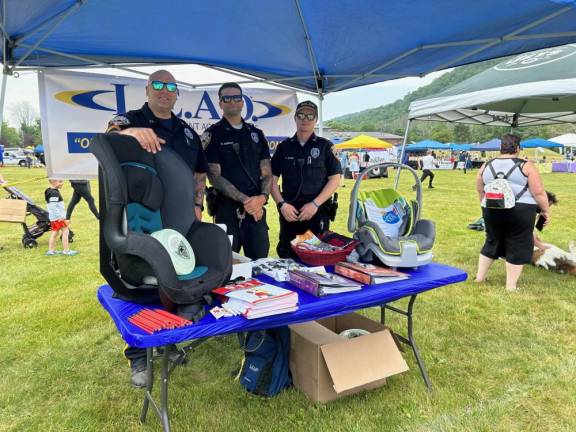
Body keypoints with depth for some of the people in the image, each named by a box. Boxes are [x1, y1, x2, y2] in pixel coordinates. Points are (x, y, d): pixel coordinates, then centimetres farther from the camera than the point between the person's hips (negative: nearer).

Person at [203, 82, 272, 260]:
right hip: (228, 210, -4)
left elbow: (267, 172, 11)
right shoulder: (213, 135, 1)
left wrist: (262, 197, -9)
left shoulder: (256, 134, 14)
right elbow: (214, 177, -7)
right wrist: (245, 200, -15)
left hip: (257, 209, 4)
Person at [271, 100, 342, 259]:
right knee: (287, 259, 7)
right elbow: (272, 179, 8)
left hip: (318, 213, -2)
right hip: (289, 213, 2)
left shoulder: (325, 146, 5)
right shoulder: (284, 147, 10)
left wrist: (315, 204, -13)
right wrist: (281, 204, -7)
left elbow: (335, 179, -1)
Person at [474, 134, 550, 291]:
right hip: (520, 211, -4)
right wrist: (545, 210, 4)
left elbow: (480, 190, 16)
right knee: (517, 246, 6)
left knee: (492, 241, 18)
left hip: (492, 211, 4)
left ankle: (480, 277, 24)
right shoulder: (526, 166, -6)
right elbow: (538, 192, -8)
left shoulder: (486, 166, 6)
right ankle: (511, 286, 10)